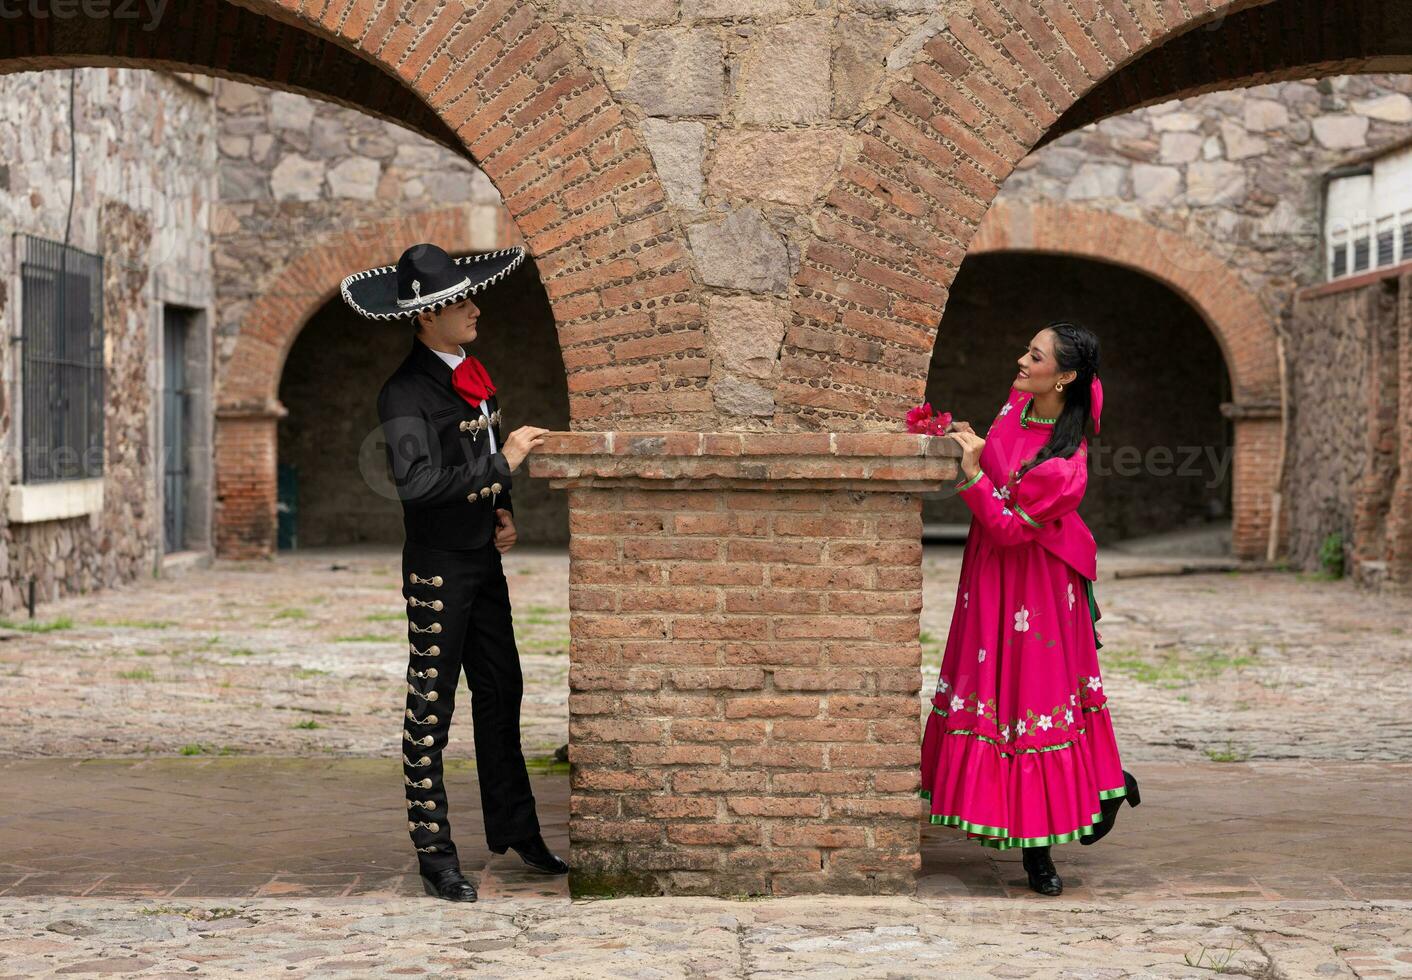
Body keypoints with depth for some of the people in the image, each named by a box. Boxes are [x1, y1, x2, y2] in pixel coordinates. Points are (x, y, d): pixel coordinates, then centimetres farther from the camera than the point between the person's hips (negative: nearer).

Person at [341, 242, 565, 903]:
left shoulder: (472, 375, 10)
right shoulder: (406, 392, -17)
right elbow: (417, 480, -29)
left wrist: (504, 512, 6)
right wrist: (502, 462, -24)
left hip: (485, 559, 8)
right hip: (438, 567, -8)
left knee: (501, 693, 15)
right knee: (430, 711, -1)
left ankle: (515, 830, 26)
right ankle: (434, 855, 6)